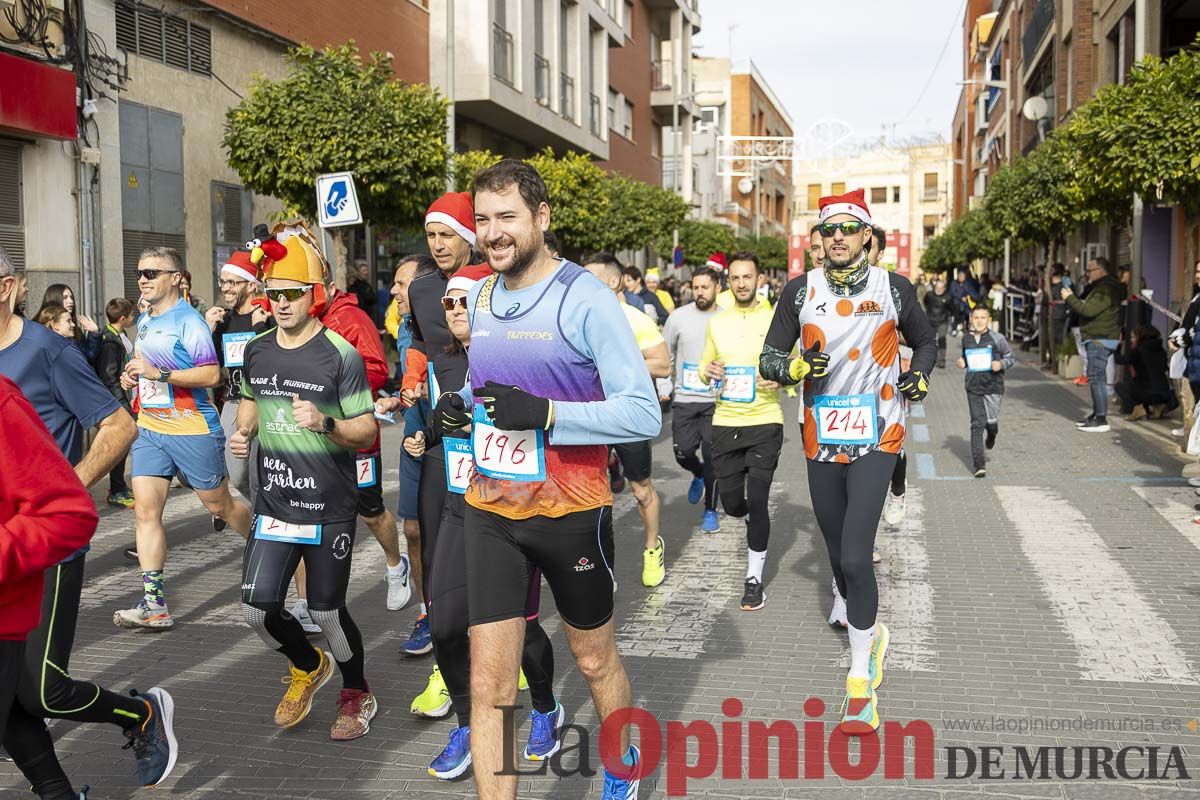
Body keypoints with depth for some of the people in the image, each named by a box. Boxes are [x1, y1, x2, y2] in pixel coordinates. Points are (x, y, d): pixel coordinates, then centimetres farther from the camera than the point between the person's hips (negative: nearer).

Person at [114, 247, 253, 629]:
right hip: (149, 428, 7)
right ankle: (153, 603, -3)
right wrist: (133, 378, 9)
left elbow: (211, 374, -19)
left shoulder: (188, 320, -11)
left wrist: (159, 373, -24)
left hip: (192, 429, -7)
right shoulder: (143, 321, 15)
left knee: (219, 504, 6)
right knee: (145, 509, -3)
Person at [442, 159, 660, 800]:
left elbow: (644, 413, -19)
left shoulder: (585, 298, -15)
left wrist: (544, 414, -29)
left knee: (595, 661, 17)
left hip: (570, 511, -4)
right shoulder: (479, 297, 5)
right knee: (489, 685, 1)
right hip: (489, 511, 4)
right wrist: (462, 403, 0)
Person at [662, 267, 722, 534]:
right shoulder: (678, 317, 2)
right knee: (683, 452, -3)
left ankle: (710, 510, 17)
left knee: (712, 456, 0)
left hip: (716, 401, -1)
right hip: (684, 399, 1)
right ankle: (699, 474, 33)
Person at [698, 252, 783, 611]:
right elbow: (704, 368, 17)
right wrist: (708, 372, -6)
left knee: (757, 501, -6)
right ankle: (757, 523, 44)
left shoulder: (775, 319, -1)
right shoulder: (716, 323, 9)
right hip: (725, 423, 3)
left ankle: (755, 577, 9)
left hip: (765, 423, -3)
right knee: (732, 503, 8)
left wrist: (781, 379, -18)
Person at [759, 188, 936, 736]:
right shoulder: (800, 291, 2)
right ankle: (868, 630, 46)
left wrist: (919, 375, -4)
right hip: (822, 440, 3)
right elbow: (769, 359, 3)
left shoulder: (894, 289, 0)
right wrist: (796, 367, -19)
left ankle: (861, 683, -2)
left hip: (876, 439, -3)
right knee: (839, 556, 15)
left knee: (855, 558, -14)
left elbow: (925, 342, 17)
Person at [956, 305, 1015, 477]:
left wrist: (1001, 364, -17)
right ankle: (979, 464, 0)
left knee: (991, 421, -3)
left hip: (993, 386, -2)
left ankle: (992, 435, 39)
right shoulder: (966, 338, 6)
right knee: (977, 424, -2)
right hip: (973, 387, 2)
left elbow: (1011, 357, 2)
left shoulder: (997, 338, -5)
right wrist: (962, 362, 1)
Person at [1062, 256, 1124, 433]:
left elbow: (1089, 310, -24)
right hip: (1097, 339, 11)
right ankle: (1096, 415, 23)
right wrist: (1072, 298, 11)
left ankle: (1101, 420, -13)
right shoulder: (1103, 287, 20)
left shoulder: (1106, 289, -16)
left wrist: (1070, 298, -14)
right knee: (1096, 378, 16)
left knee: (1096, 378, -12)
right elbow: (1089, 308, 20)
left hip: (1100, 340, -11)